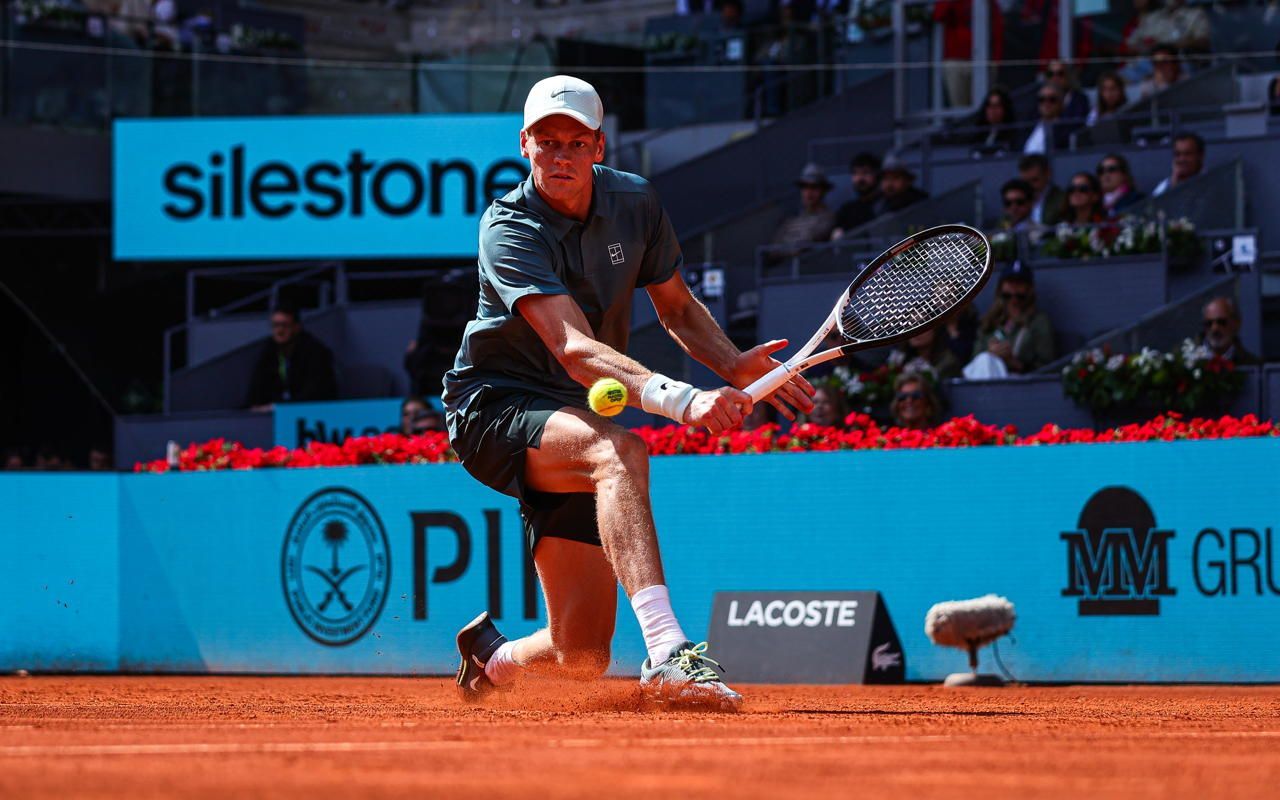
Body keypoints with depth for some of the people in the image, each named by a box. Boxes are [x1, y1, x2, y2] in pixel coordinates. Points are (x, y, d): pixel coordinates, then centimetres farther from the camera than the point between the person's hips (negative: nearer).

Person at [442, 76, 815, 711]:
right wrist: (681, 400, -49)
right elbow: (576, 350, -34)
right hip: (494, 409, -6)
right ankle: (668, 654, -51)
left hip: (574, 425, 6)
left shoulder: (635, 202, -1)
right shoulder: (509, 229, -21)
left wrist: (734, 366, -6)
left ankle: (491, 656, 36)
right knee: (620, 453, -40)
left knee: (583, 659, 0)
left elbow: (676, 306, 16)